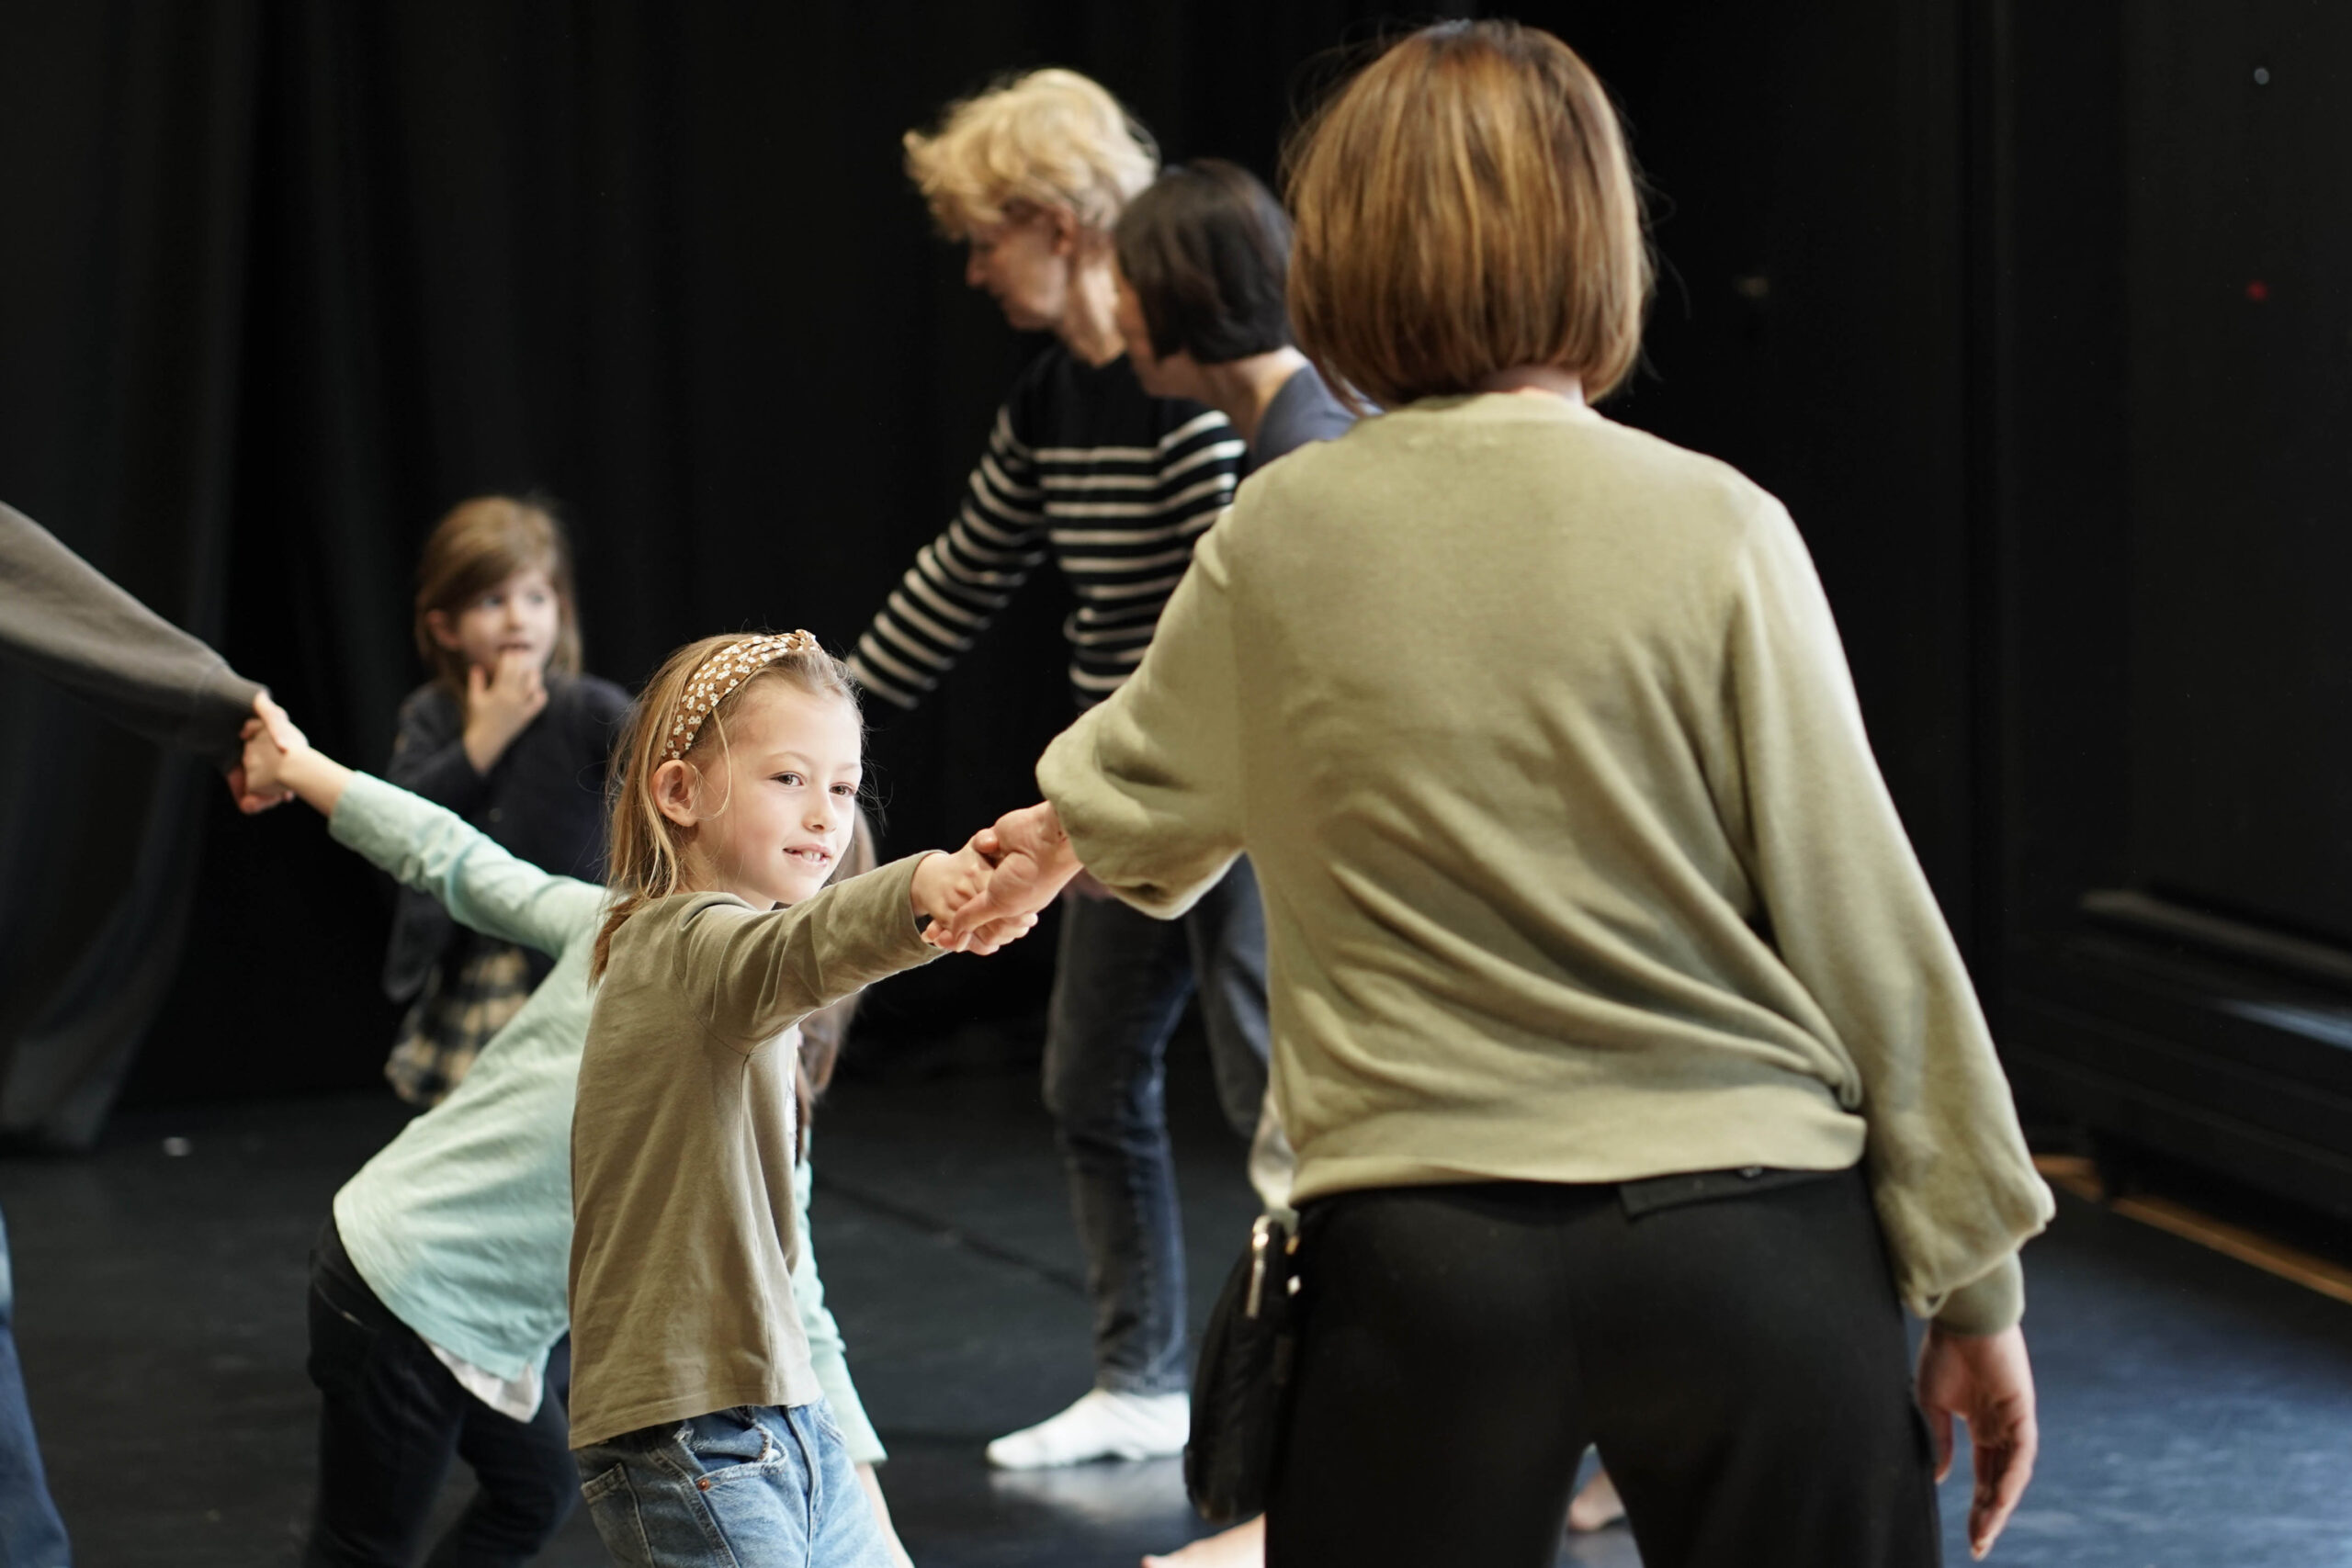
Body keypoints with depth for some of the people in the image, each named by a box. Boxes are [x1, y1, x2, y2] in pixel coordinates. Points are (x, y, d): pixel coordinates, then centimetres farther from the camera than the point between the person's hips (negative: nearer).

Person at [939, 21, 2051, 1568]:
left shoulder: (1278, 539, 1)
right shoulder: (1714, 530, -6)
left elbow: (1142, 789, 22)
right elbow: (1858, 915, -5)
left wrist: (1063, 832, 47)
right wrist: (1974, 1283, 4)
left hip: (1420, 1256, 1)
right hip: (1748, 1246, -1)